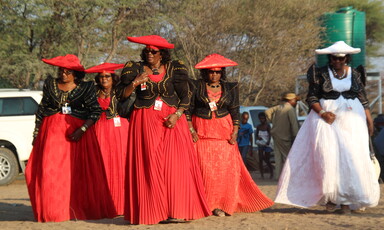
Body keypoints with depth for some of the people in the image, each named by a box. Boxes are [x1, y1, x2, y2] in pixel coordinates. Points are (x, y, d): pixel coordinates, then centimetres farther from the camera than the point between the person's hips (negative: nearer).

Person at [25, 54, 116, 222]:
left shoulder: (85, 88, 0)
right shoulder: (50, 84, 9)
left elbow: (95, 111, -2)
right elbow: (42, 110, 15)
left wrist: (82, 129, -14)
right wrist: (36, 133, 11)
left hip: (76, 131, -2)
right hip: (52, 131, 2)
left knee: (79, 171, -5)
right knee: (49, 170, -7)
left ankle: (78, 209, 3)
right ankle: (54, 210, -2)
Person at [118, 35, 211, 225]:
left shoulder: (174, 69, 5)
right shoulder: (136, 69, 6)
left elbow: (186, 96, 4)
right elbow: (123, 96, 1)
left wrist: (177, 114, -10)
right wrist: (135, 83, -16)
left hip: (172, 121, 0)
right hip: (145, 122, 0)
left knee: (175, 164, -8)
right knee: (149, 165, -7)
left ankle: (176, 211, -6)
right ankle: (152, 212, -5)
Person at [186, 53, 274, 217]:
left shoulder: (230, 88, 10)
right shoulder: (196, 87, 4)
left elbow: (235, 112, 8)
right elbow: (188, 110, 3)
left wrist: (234, 133, -2)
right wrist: (191, 130, -6)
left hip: (224, 132, 2)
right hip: (202, 133, -1)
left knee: (227, 166, -6)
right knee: (206, 168, -8)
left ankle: (226, 204, -1)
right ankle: (209, 205, -5)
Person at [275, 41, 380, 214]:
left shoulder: (355, 74, 9)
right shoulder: (321, 74, 3)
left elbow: (363, 99, 11)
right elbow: (311, 97, 0)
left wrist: (369, 120, 3)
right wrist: (322, 112, -15)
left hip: (351, 119, 2)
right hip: (328, 118, -2)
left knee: (352, 158, -7)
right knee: (328, 157, -11)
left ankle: (346, 201, -3)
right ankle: (331, 197, -1)